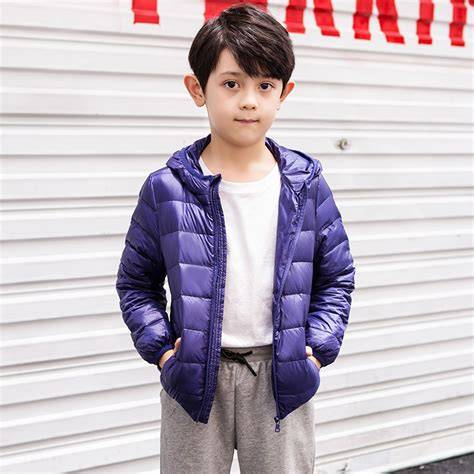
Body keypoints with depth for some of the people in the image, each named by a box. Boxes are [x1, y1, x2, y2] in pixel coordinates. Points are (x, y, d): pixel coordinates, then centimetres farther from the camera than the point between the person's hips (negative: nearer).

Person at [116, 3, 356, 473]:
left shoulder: (306, 184, -2)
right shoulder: (166, 189, -6)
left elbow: (336, 277, 7)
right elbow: (136, 282, 5)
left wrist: (318, 345, -3)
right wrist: (160, 347, -6)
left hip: (281, 376, 1)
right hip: (195, 376, -1)